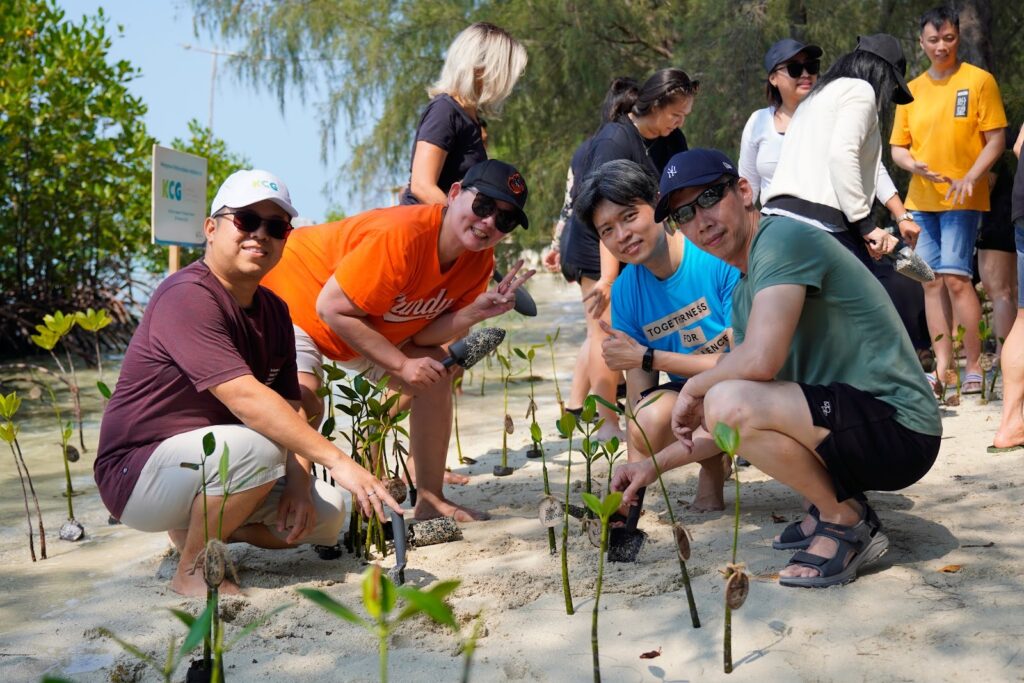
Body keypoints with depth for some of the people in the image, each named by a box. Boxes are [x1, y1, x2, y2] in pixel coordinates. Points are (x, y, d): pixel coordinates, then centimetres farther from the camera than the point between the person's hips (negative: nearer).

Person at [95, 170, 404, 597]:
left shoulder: (273, 310, 8)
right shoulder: (188, 296, -22)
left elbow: (290, 405, 3)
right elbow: (244, 397, -32)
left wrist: (299, 482, -15)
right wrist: (336, 460, -36)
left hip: (211, 463, 9)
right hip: (136, 476, -8)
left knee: (326, 514, -4)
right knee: (259, 446, -33)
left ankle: (196, 528, 12)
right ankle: (193, 570, -12)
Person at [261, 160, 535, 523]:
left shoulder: (479, 260, -12)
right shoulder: (402, 236, -37)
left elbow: (423, 334, -9)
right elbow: (332, 309, -31)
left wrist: (478, 310, -26)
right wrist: (402, 365, -28)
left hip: (367, 322, 8)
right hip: (293, 299, -8)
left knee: (435, 372, -1)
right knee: (303, 400, -29)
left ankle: (430, 502, 6)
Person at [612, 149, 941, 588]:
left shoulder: (782, 238, -14)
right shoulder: (743, 295, 14)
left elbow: (760, 361, -29)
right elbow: (741, 427, 19)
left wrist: (694, 388, -9)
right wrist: (657, 465, 15)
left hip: (899, 427, -10)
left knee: (726, 400, -27)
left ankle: (848, 523, -6)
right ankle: (832, 502, 13)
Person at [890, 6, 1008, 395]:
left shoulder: (979, 81, -1)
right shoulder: (911, 90, 11)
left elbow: (995, 140, -4)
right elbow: (897, 148, 12)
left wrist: (969, 178, -18)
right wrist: (915, 166, -10)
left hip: (962, 199, -5)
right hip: (921, 199, 5)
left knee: (955, 276, -14)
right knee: (931, 280, 4)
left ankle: (974, 365, -7)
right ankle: (944, 366, 9)